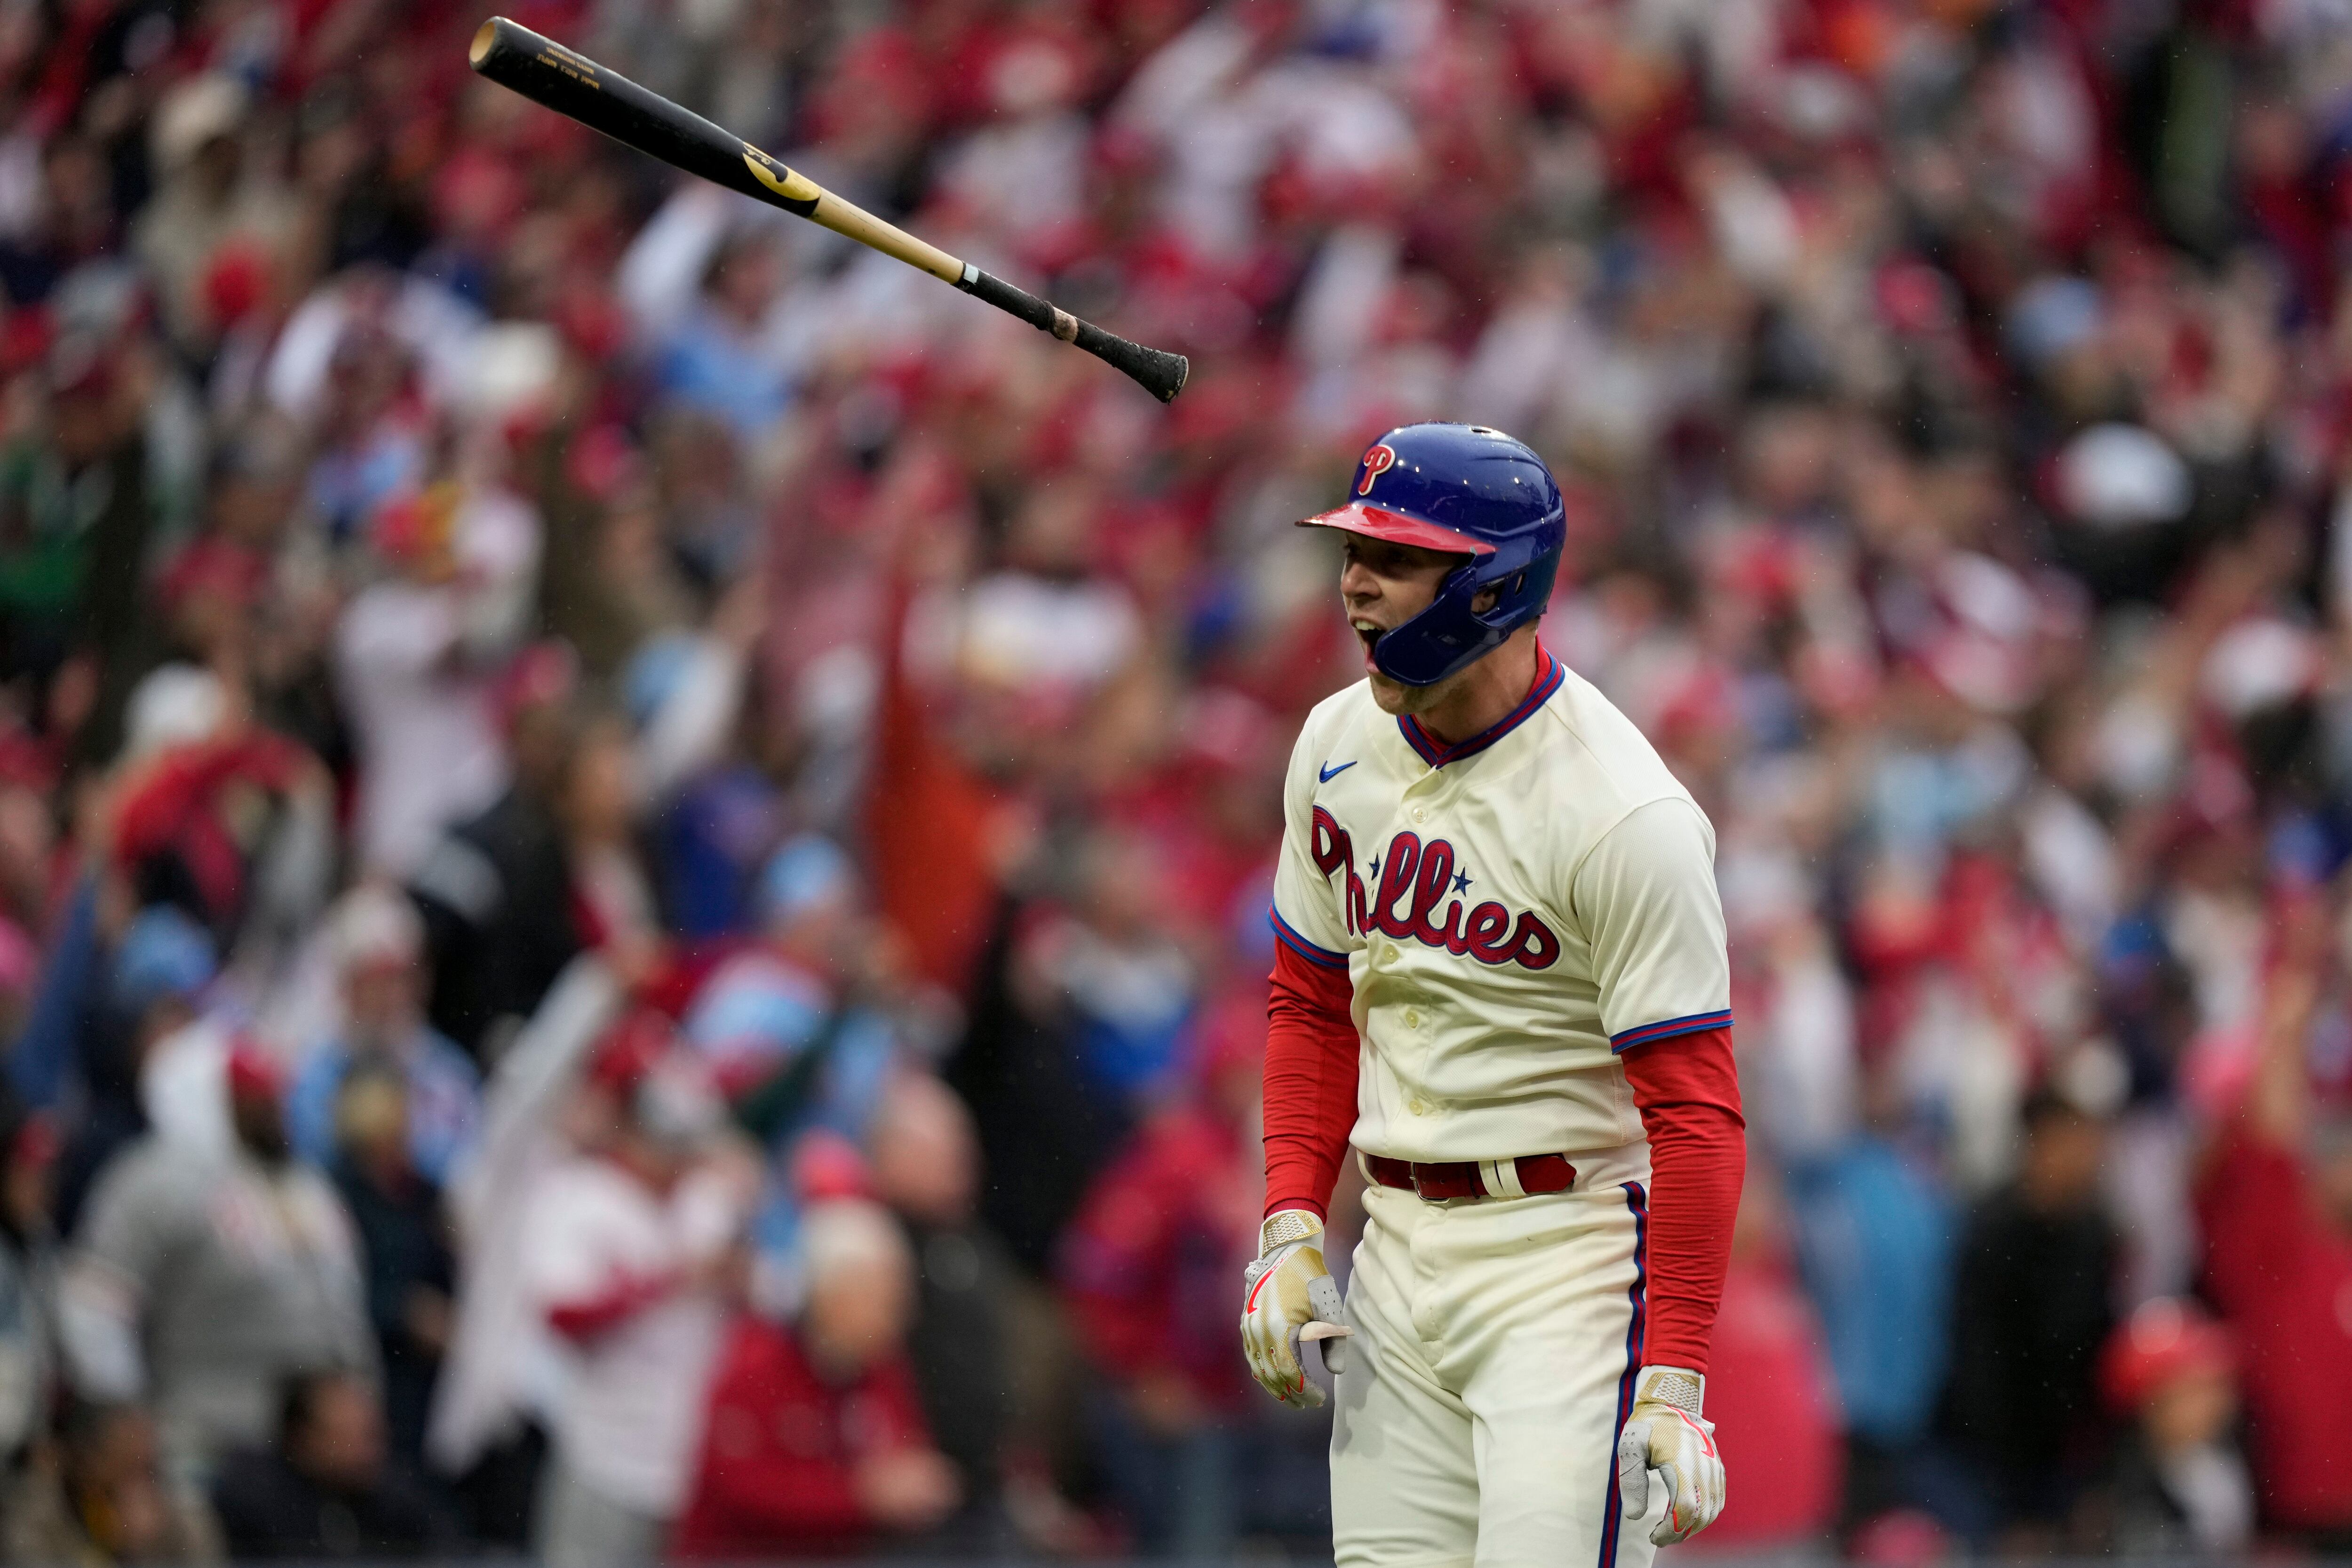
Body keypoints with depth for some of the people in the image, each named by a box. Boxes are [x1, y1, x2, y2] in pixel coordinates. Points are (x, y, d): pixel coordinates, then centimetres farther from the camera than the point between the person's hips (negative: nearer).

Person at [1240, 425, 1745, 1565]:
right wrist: (1290, 1228, 5)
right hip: (1398, 1247, 7)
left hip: (1571, 1247, -7)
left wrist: (1674, 1379, -23)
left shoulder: (1624, 816, -18)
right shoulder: (1340, 746, 5)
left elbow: (1693, 1109, -18)